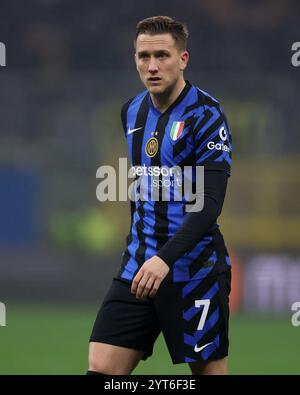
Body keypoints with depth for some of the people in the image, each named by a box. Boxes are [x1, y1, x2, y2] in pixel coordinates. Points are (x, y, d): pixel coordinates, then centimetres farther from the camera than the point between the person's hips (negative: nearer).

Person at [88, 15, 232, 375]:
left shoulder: (205, 114, -12)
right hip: (138, 268, 6)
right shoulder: (132, 111, 10)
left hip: (194, 270, -6)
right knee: (101, 369, -5)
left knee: (210, 370, 1)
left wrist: (165, 258, -31)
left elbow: (210, 202, -21)